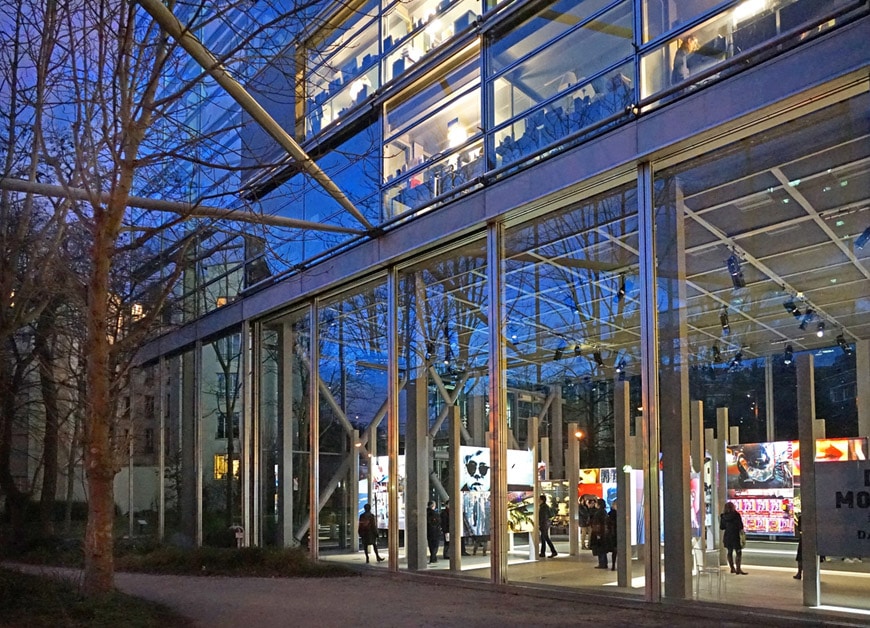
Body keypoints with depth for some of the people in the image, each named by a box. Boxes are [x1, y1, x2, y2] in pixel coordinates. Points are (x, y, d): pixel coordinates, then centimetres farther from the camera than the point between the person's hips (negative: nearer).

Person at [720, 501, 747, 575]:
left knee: (730, 552, 14)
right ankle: (738, 569, -11)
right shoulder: (736, 515, -12)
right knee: (738, 552, -3)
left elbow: (721, 527, 6)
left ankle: (732, 568, 21)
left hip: (727, 536, 5)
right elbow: (740, 527, -12)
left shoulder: (723, 516, 0)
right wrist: (742, 535, 0)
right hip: (735, 536, -5)